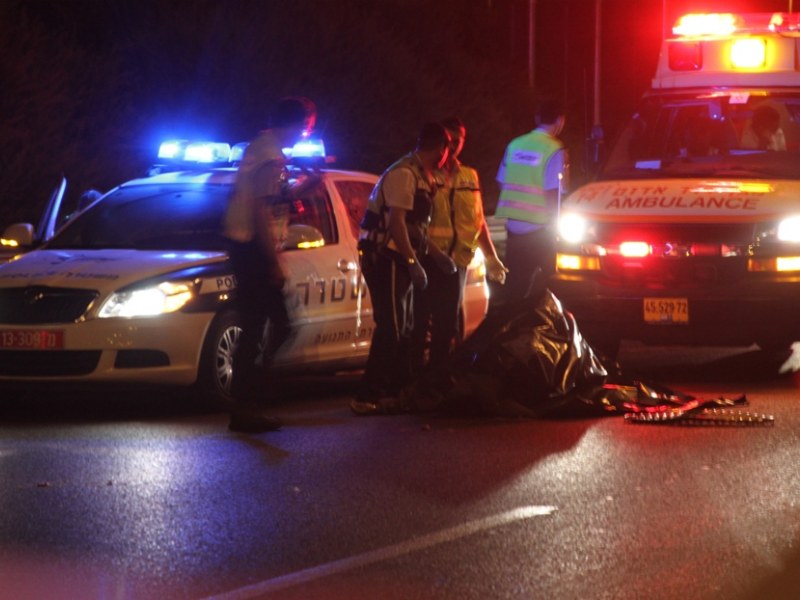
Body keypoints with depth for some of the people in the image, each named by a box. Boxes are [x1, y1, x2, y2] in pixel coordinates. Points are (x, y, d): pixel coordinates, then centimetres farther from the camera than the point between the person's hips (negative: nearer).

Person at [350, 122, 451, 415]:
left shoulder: (419, 176, 15)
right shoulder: (404, 174, -16)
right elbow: (396, 221, -23)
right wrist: (413, 262, -24)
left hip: (398, 259, 10)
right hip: (385, 257, -10)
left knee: (402, 328, 15)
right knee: (391, 328, -11)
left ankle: (396, 391, 22)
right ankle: (368, 397, -12)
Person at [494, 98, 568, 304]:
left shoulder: (515, 145, 8)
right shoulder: (554, 150, -11)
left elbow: (502, 183, 11)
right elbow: (552, 192, -14)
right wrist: (552, 222, -5)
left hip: (513, 223, 6)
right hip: (538, 226, -6)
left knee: (514, 284, 10)